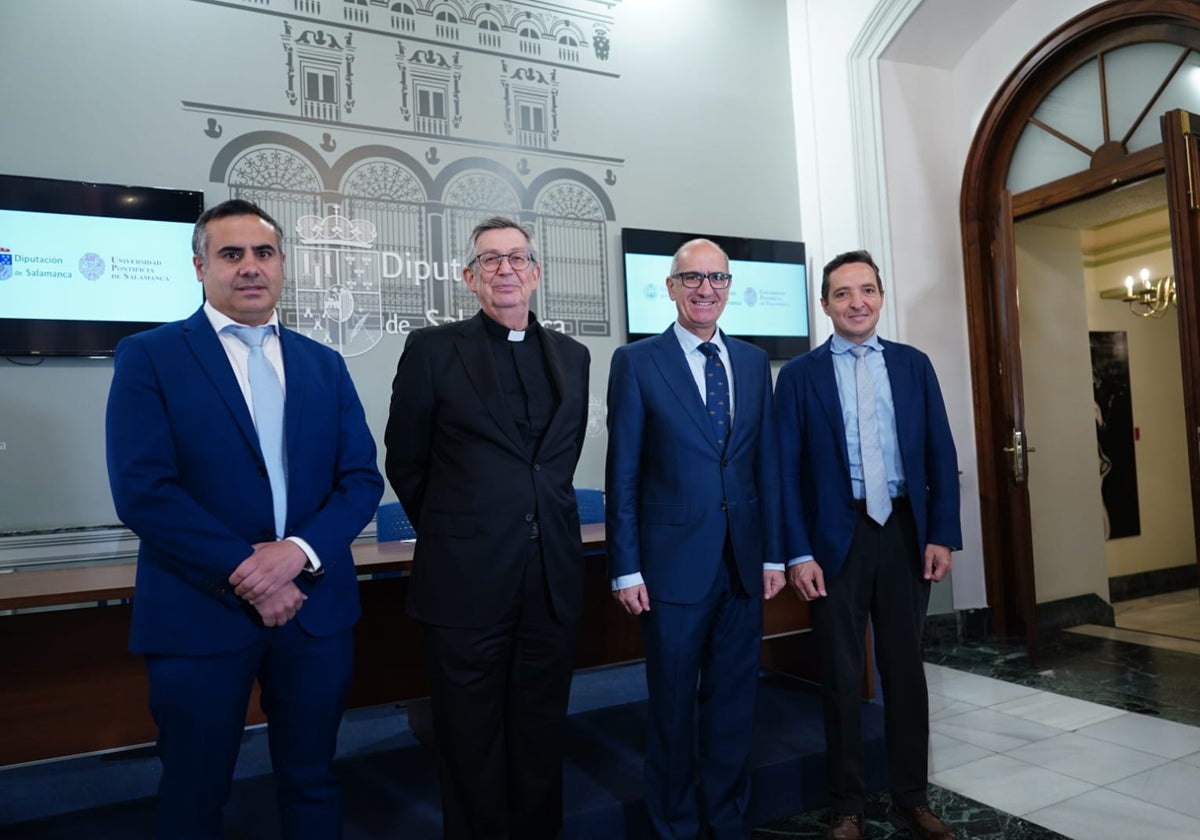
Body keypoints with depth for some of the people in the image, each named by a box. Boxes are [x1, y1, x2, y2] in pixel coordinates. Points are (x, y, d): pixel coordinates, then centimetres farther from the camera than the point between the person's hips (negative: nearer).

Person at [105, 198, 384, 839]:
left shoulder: (324, 364, 9)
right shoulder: (148, 356, -2)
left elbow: (362, 478, 2)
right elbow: (142, 491, -12)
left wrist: (300, 550, -15)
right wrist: (247, 575, -16)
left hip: (315, 608, 3)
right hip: (200, 612, -3)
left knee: (311, 785, 17)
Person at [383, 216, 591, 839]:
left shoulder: (571, 356, 9)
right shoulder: (432, 349, -3)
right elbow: (406, 464, 3)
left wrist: (534, 516, 12)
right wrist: (454, 534, 9)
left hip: (552, 579, 4)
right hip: (466, 580, -3)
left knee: (541, 741, 17)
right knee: (471, 746, 12)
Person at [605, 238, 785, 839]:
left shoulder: (753, 361, 9)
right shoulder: (636, 362, -3)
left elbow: (766, 464, 9)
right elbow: (622, 474, -5)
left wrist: (773, 553, 6)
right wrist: (626, 569, -7)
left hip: (743, 562, 4)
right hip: (674, 561, -4)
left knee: (733, 700, 15)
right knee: (673, 705, 10)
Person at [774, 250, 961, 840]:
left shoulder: (914, 364, 6)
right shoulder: (799, 375, -2)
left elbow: (940, 455, 5)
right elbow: (787, 471, -5)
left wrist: (943, 535, -2)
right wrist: (798, 553, -10)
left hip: (906, 532, 3)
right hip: (837, 538, -2)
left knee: (905, 669, 13)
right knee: (842, 677, 8)